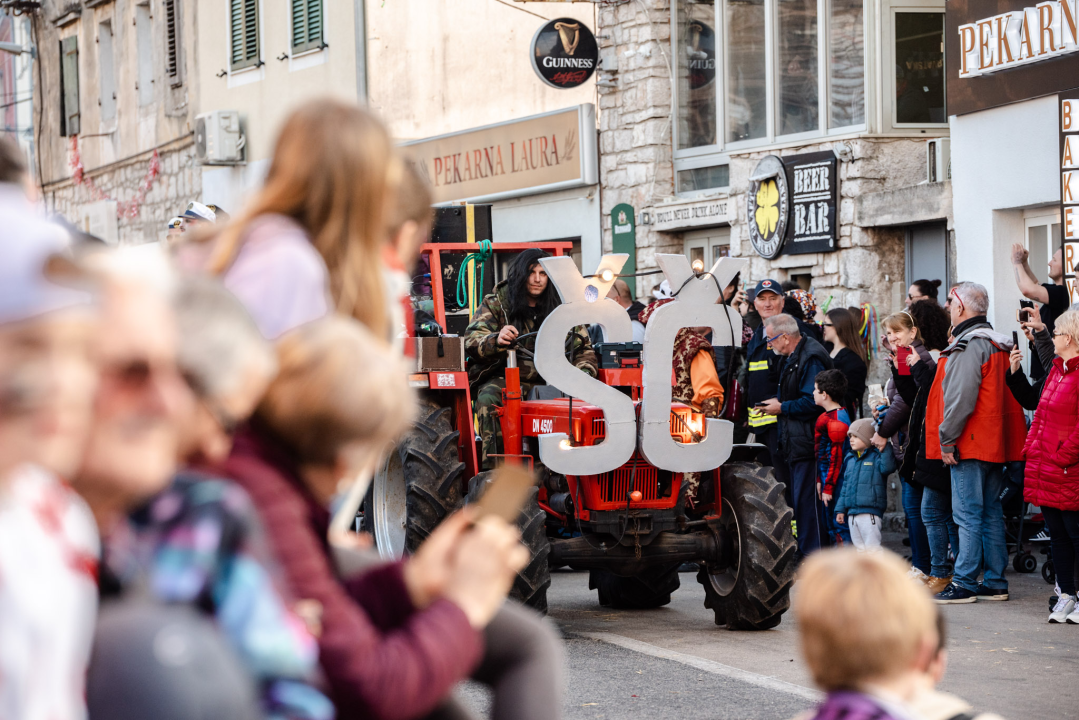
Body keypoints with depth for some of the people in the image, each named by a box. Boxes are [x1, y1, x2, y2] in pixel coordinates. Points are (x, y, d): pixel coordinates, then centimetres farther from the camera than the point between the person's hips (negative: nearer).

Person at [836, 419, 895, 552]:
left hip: (870, 512, -7)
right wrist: (840, 509, 18)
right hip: (852, 513, 7)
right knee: (859, 547, 12)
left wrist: (884, 449, -29)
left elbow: (888, 467, -24)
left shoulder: (876, 456, -3)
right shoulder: (850, 460, 16)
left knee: (872, 546, -9)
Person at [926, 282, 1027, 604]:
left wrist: (947, 440, -14)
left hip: (970, 445, -9)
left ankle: (965, 583, -5)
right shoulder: (999, 344, 15)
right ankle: (995, 582, 14)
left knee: (967, 514, -6)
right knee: (991, 513, 12)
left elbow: (960, 399, -21)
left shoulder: (969, 346, -15)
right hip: (995, 444, 9)